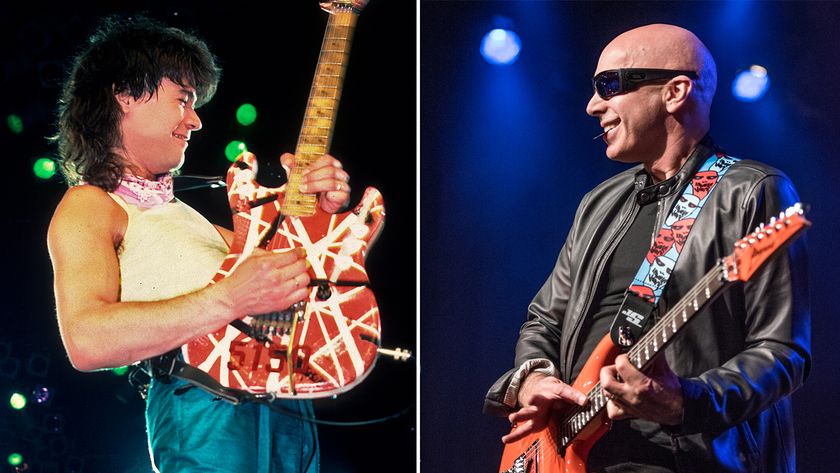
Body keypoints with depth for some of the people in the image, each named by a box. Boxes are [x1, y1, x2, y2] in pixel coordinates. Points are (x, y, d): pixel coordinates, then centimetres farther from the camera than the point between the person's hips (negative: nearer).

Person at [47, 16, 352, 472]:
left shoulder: (176, 211, 25)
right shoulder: (87, 206, -2)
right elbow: (86, 340, -19)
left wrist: (322, 212, 6)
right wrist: (227, 300, -26)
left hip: (283, 407, 8)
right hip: (207, 413, -8)